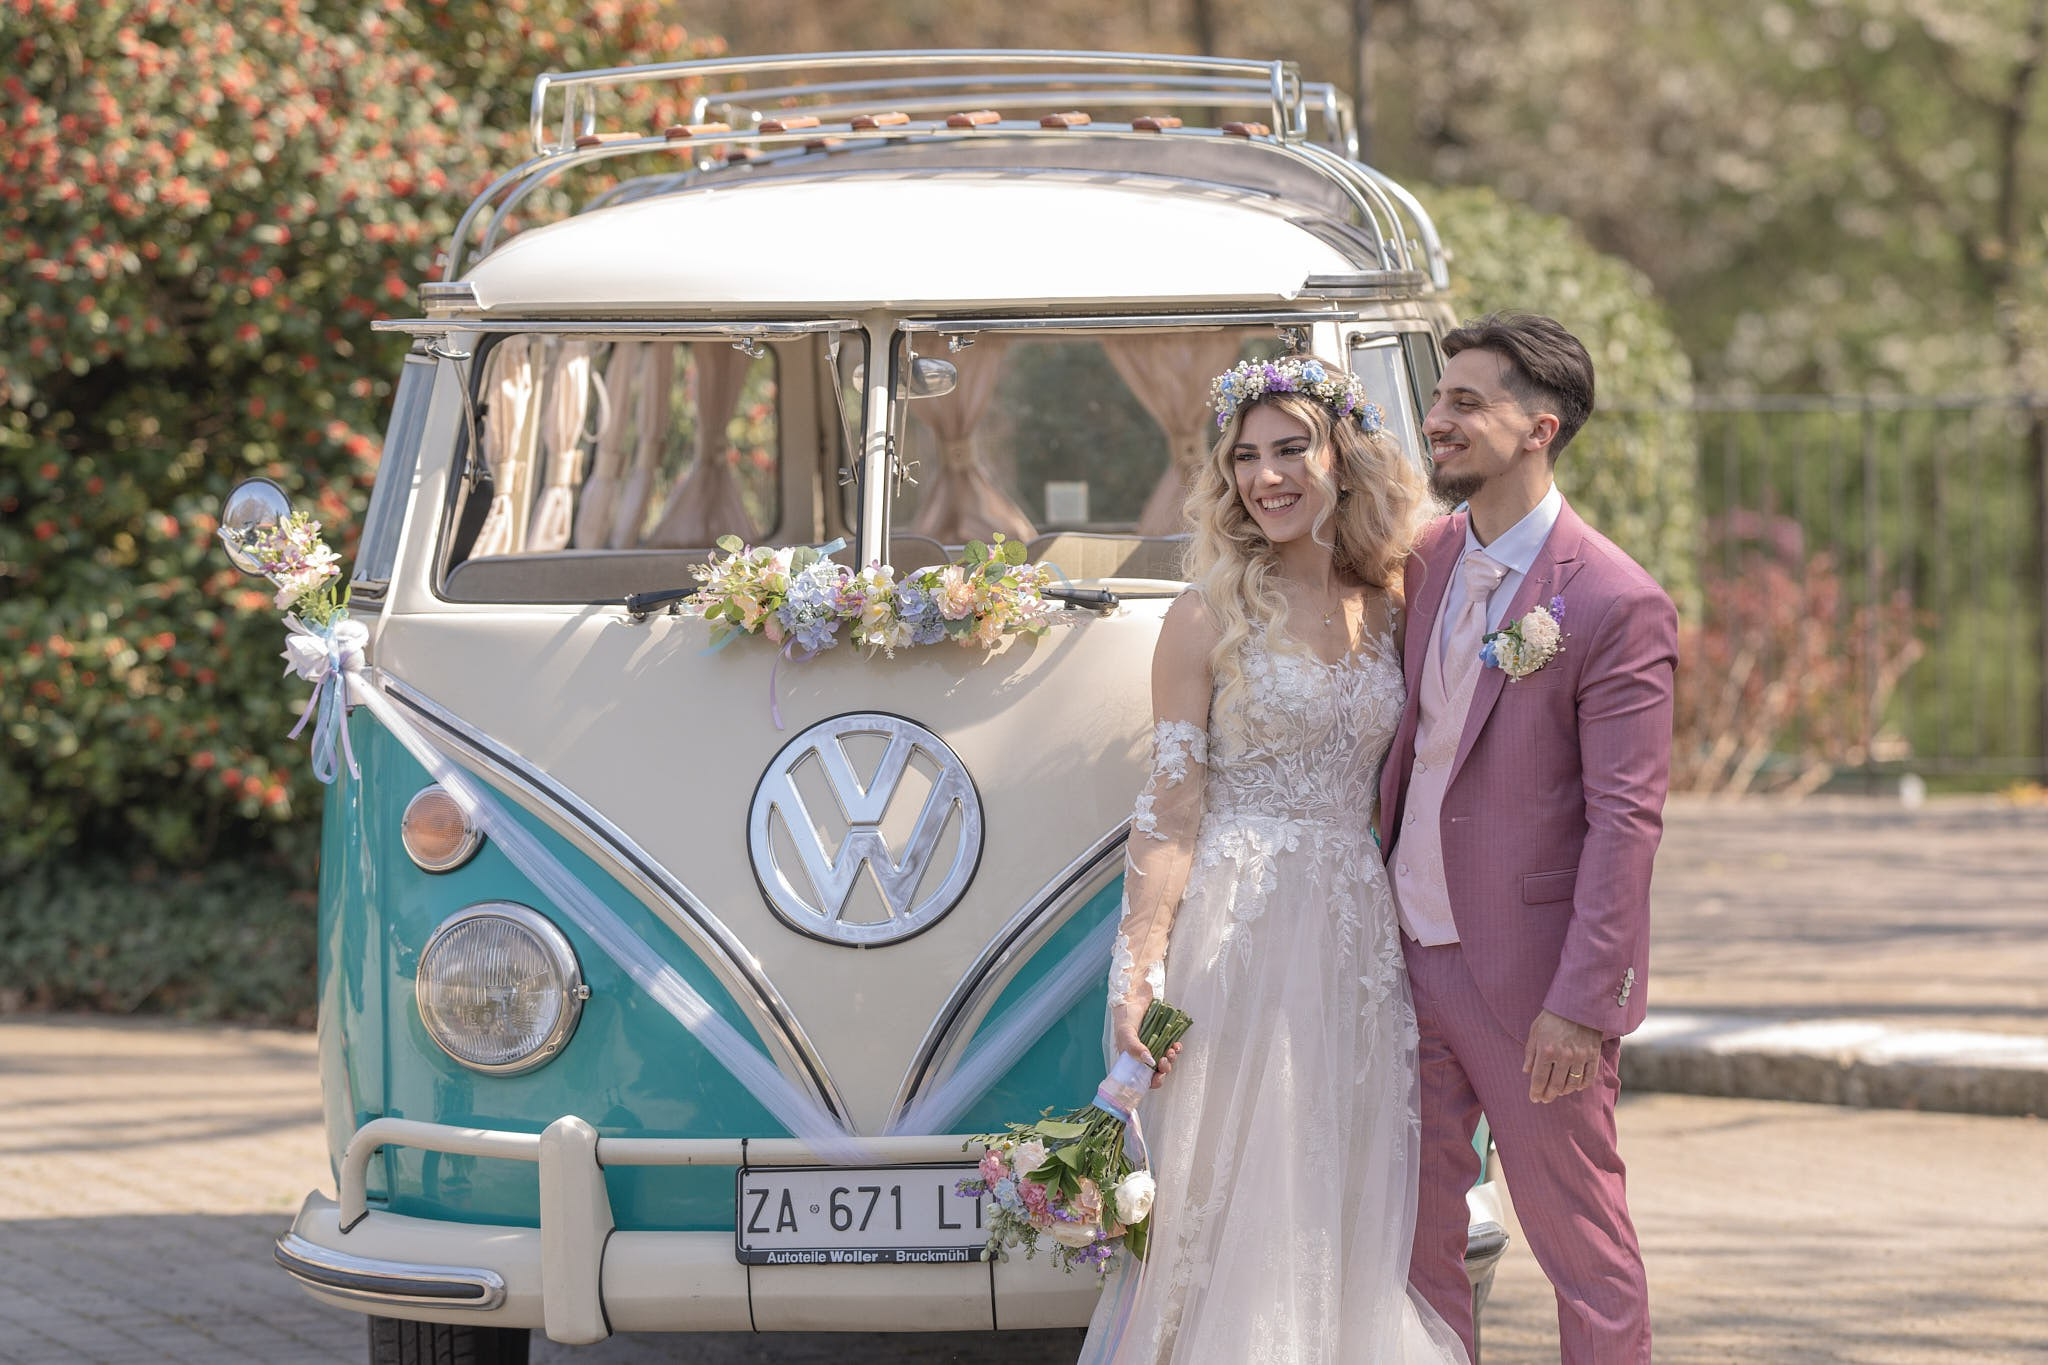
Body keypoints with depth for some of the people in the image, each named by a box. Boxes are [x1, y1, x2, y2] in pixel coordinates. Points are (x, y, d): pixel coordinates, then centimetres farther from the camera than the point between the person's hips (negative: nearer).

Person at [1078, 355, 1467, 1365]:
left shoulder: (1387, 608, 10)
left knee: (1354, 1202, 6)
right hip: (1238, 929, -5)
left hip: (1359, 931, 5)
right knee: (1237, 1196, -4)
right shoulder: (1211, 616, -3)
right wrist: (1137, 970, -14)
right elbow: (1169, 807, -6)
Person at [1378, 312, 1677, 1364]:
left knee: (1580, 1242, 2)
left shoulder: (1618, 604, -15)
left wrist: (1580, 1003, -20)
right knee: (1412, 1234, 12)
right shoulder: (1429, 559, 7)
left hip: (1528, 980, -7)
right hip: (1409, 956, 7)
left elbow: (1625, 820, -17)